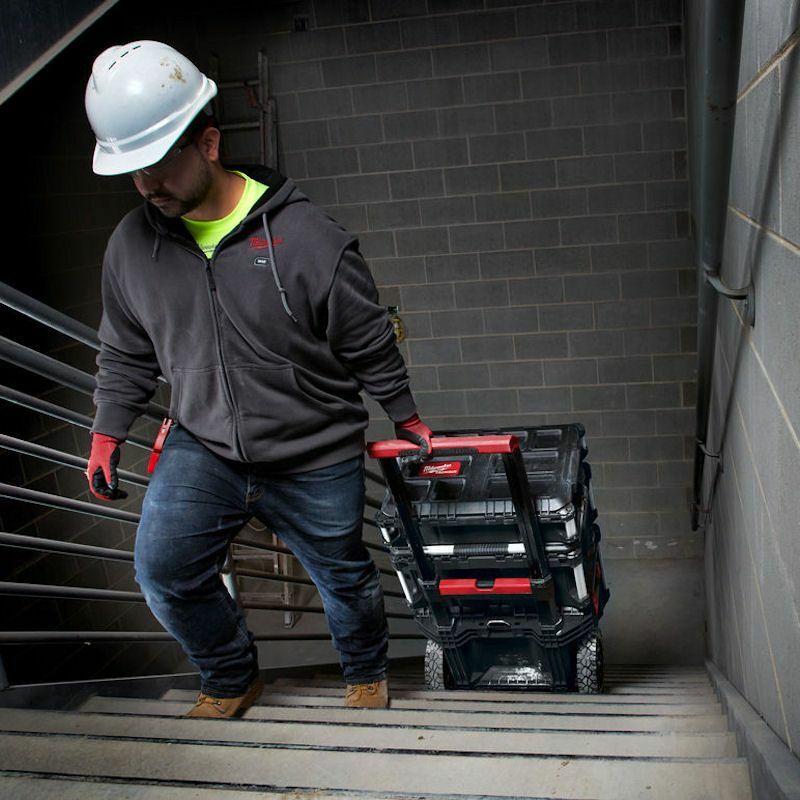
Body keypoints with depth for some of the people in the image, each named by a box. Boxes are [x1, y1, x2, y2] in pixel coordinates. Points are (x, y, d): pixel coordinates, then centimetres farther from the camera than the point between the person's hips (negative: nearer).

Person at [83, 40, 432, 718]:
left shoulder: (305, 235, -17)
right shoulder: (131, 245, -3)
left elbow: (369, 341, -6)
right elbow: (127, 354, 12)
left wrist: (405, 416, 3)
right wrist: (107, 433, 8)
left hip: (315, 459, -3)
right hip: (202, 448, 3)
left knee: (344, 574, 14)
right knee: (163, 569, -8)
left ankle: (367, 672, 46)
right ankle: (231, 677, 22)